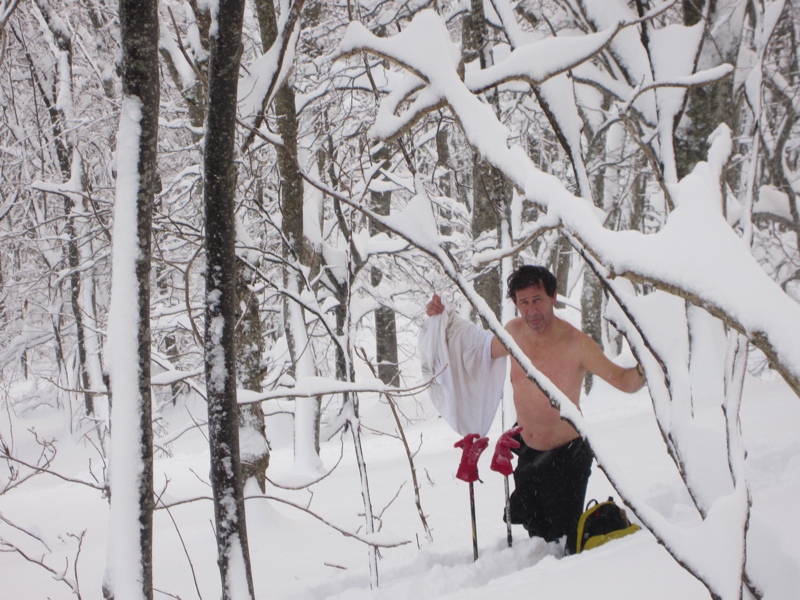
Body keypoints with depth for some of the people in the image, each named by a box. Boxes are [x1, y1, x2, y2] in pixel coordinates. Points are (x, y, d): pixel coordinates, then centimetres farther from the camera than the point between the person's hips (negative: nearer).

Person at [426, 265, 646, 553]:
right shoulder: (514, 331, -6)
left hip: (565, 456, -6)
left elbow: (624, 380, -21)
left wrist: (642, 371, -44)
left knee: (565, 537, -4)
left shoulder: (575, 343, -23)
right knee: (535, 531, 19)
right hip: (526, 451, 6)